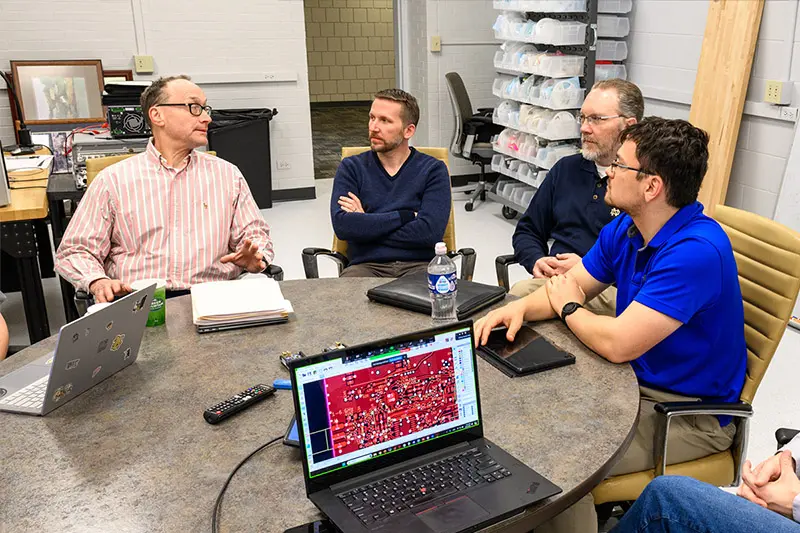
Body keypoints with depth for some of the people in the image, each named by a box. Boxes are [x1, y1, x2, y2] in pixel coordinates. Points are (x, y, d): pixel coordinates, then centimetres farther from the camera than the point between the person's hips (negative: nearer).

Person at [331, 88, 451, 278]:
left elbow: (430, 231, -9)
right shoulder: (351, 167, 11)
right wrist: (404, 216, -7)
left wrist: (365, 224, -3)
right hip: (367, 265, 0)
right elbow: (342, 225, -6)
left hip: (419, 264, 0)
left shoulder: (433, 170, 7)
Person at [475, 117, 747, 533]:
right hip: (635, 382, 8)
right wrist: (521, 307, -15)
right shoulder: (623, 229, -1)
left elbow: (617, 344, -31)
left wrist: (567, 307, -10)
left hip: (688, 412, -8)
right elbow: (571, 287, 7)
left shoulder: (696, 251, -29)